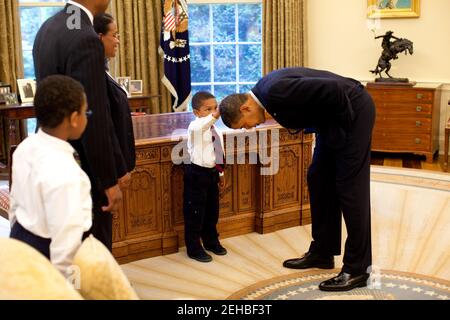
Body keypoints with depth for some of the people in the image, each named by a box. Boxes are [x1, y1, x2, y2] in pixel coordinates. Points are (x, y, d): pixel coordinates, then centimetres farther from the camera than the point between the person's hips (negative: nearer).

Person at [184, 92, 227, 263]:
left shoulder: (214, 129, 10)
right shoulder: (195, 126, -16)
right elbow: (197, 127, -43)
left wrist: (221, 173, 23)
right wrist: (214, 116, -55)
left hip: (212, 173, 8)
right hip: (196, 173, -8)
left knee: (212, 210, 19)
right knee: (195, 211, 0)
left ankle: (211, 241, 36)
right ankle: (194, 248, 11)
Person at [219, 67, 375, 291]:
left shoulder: (276, 91, -27)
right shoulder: (265, 91, 3)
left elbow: (333, 89, -30)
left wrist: (344, 123, -17)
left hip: (353, 108, -10)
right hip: (331, 117, 10)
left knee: (350, 188, -7)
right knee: (319, 180, 12)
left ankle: (357, 269, 0)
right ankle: (322, 252, 23)